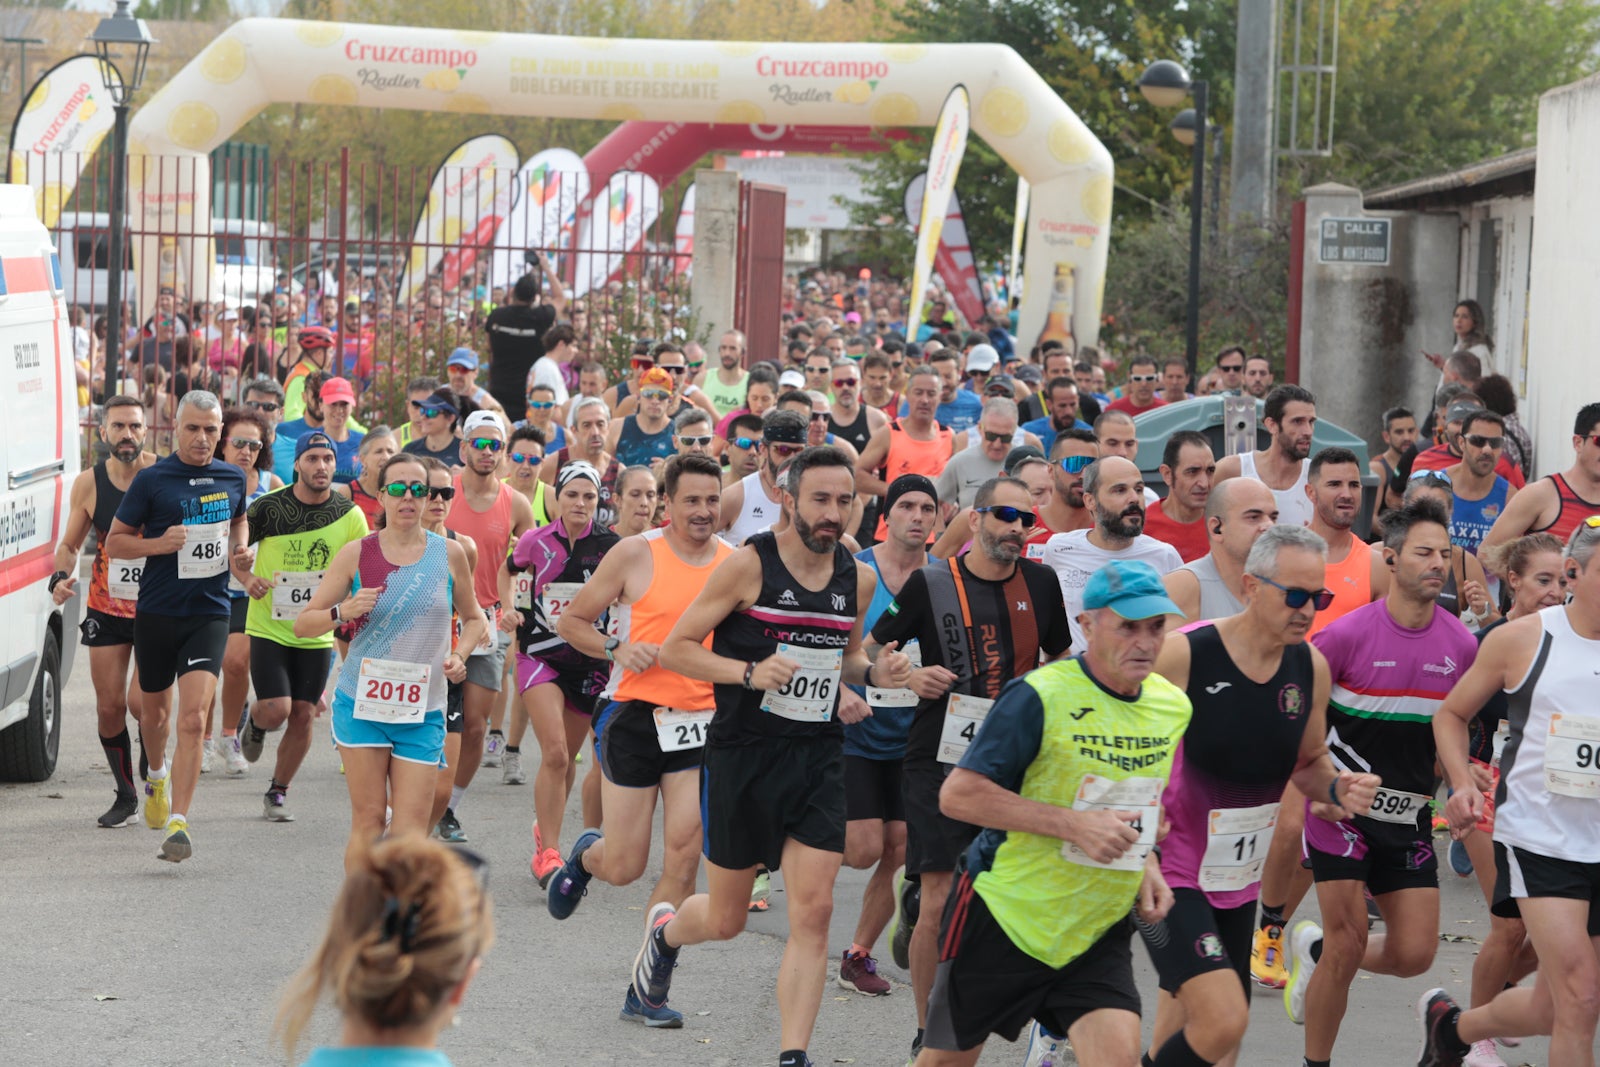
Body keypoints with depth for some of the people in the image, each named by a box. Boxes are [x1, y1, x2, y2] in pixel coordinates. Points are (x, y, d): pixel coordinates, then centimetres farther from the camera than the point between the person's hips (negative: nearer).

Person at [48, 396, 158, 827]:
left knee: (141, 702, -14)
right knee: (109, 707, 4)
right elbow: (70, 544, 9)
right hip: (106, 610, 3)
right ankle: (126, 796, 22)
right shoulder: (88, 484, -1)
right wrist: (61, 577, -9)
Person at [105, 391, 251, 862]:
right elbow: (114, 542, -2)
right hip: (156, 612, 0)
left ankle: (177, 823, -17)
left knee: (192, 719, -15)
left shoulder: (232, 478, 5)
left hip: (209, 614, 0)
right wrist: (160, 543, -18)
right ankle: (157, 775, 51)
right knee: (154, 711, 18)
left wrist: (239, 551, 5)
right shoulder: (151, 480, -6)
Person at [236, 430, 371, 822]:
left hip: (317, 632, 2)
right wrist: (247, 578, -16)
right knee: (276, 711, -12)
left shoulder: (349, 515, -4)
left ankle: (278, 793, 21)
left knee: (302, 715, 2)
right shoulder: (268, 507, -10)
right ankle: (252, 720, 26)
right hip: (269, 627, -2)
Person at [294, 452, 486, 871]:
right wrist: (342, 611, -16)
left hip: (422, 710, 1)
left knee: (411, 825, -7)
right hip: (361, 701, -1)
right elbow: (302, 624, 3)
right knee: (368, 819, -3)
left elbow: (474, 618, 19)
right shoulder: (357, 554, 1)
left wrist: (459, 656, 0)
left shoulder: (449, 554, 4)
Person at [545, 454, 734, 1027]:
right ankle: (585, 854, 40)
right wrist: (618, 649, -14)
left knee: (682, 862, -5)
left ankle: (645, 991, 6)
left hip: (701, 721, 2)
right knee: (625, 867, 2)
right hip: (634, 716, -2)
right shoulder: (635, 555, -6)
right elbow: (571, 621, 2)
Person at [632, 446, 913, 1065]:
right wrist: (750, 672, -23)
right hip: (743, 753, -3)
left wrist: (873, 672, 0)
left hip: (818, 758, 4)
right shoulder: (750, 564, -11)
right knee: (726, 919, 8)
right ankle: (665, 929, 44)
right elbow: (675, 649, -8)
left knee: (813, 911, -8)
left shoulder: (858, 578, 5)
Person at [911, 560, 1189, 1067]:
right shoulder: (1041, 696, -18)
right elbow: (957, 795, -22)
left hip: (1099, 930, 4)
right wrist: (1074, 824, -26)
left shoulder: (1174, 707, 2)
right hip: (1005, 916, -4)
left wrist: (1147, 862, 2)